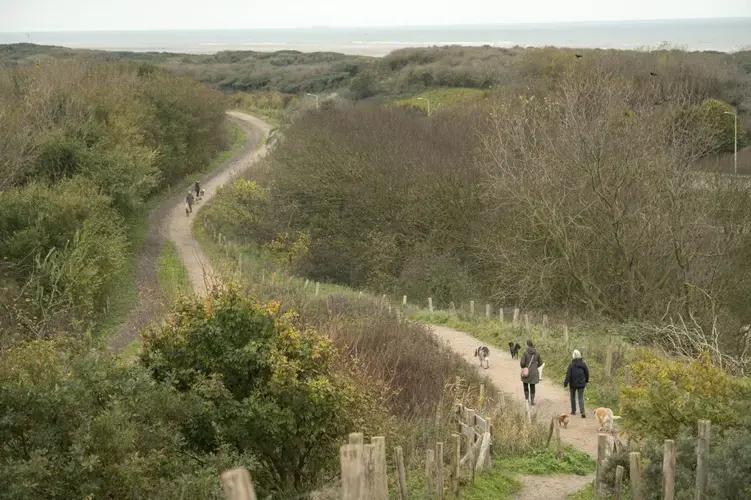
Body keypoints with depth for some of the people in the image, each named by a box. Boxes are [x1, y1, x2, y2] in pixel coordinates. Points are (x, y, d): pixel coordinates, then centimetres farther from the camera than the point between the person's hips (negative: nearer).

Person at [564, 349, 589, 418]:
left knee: (573, 397, 17)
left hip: (573, 384, -2)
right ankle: (582, 412, -14)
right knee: (581, 398, 3)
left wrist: (565, 383, -8)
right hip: (581, 384, 2)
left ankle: (573, 411, 24)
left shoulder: (571, 365, -14)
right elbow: (587, 373, 7)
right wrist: (586, 381, 23)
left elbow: (568, 375, -15)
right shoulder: (583, 364, -3)